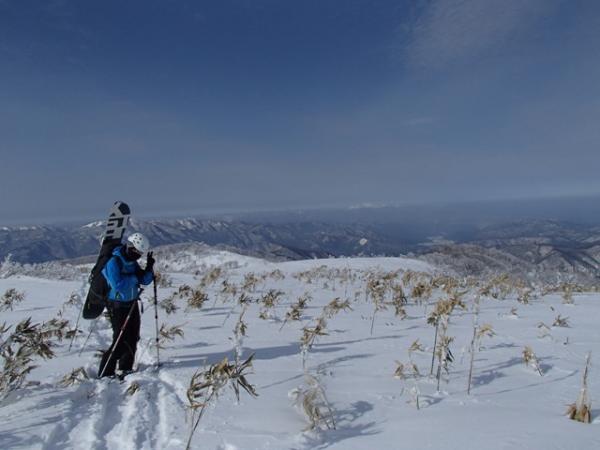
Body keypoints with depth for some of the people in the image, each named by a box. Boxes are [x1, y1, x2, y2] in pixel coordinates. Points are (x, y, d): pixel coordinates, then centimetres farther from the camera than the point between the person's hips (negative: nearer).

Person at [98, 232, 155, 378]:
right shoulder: (113, 262, -20)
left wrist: (149, 267, -10)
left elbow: (145, 280, 5)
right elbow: (118, 285, -30)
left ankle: (126, 368, 28)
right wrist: (135, 277, -21)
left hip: (132, 304, 8)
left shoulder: (132, 262, 5)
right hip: (117, 306, -8)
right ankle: (105, 373, 6)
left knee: (133, 338, 13)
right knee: (121, 341, -6)